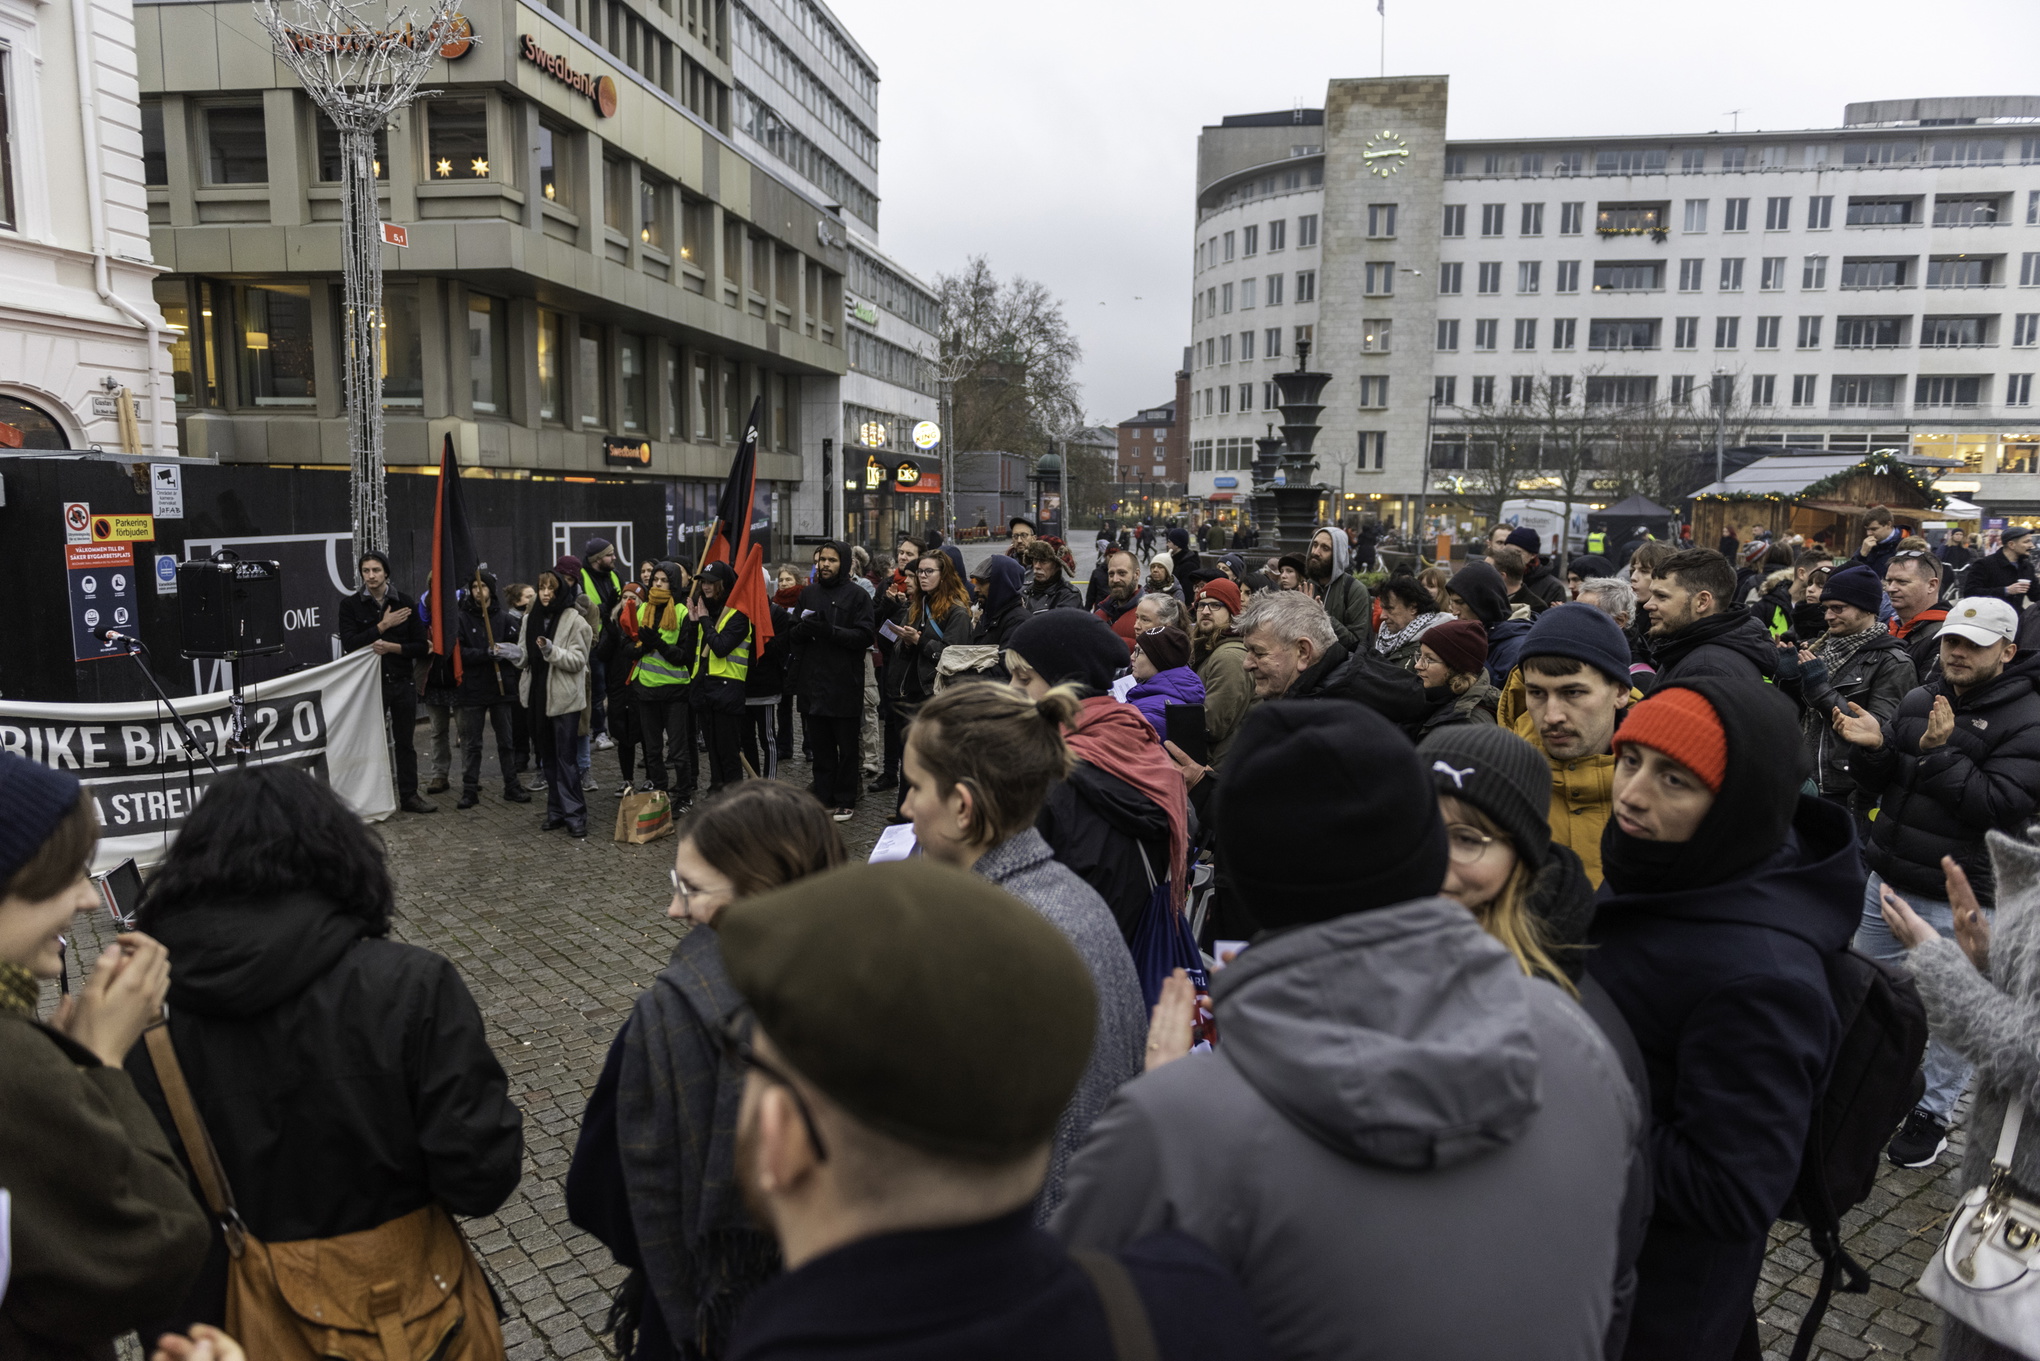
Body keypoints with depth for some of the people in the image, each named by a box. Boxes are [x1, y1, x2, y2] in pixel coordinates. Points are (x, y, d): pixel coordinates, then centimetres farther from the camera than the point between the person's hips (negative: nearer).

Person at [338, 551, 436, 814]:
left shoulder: (406, 603, 3)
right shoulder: (350, 605, 0)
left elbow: (422, 646, 0)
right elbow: (349, 644, -13)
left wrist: (392, 647, -15)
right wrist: (383, 625, -14)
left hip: (403, 683, 2)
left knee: (405, 742, 9)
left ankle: (409, 796, 18)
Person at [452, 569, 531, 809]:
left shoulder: (503, 617, 4)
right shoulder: (463, 618, -1)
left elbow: (517, 648, 0)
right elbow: (459, 652, -11)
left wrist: (503, 651, -19)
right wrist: (487, 653, -20)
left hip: (501, 687, 2)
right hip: (472, 688, -1)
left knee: (506, 741, 9)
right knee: (471, 744, 6)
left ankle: (511, 787, 18)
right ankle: (470, 790, 13)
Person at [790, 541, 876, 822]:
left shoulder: (857, 596, -3)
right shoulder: (808, 593, 13)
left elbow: (865, 636, -11)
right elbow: (793, 631, 13)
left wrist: (830, 631, -22)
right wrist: (802, 628, -11)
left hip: (844, 685, -5)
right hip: (813, 683, 5)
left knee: (847, 747, 5)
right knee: (821, 746, 13)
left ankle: (845, 801, 12)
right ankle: (823, 797, 21)